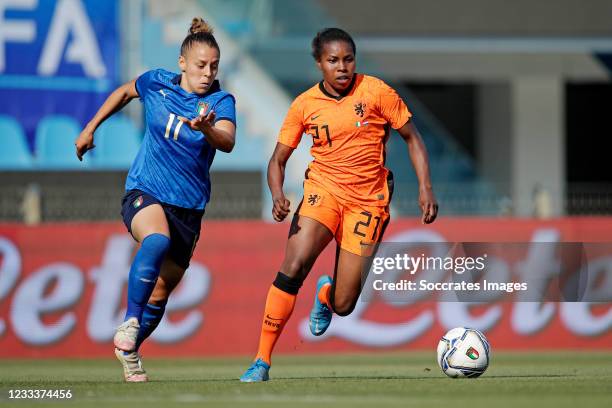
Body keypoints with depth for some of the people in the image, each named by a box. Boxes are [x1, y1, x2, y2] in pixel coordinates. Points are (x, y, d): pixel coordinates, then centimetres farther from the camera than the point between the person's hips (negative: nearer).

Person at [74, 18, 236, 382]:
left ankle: (129, 350, 32)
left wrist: (206, 128, -49)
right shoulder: (157, 84, -3)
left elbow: (228, 142, -28)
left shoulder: (221, 101, -8)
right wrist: (91, 129, 21)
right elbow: (124, 92, 20)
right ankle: (129, 323, -34)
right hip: (144, 192, -2)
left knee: (161, 292, 9)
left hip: (188, 206, 2)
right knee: (157, 240, -36)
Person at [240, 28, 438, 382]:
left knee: (343, 306, -2)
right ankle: (262, 362, -21)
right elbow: (279, 159, 5)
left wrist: (426, 188, -6)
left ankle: (326, 295, 40)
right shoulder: (305, 104, -1)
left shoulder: (376, 92, -5)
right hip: (324, 189, 0)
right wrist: (278, 195, -15)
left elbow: (412, 138, 3)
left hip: (367, 200, 0)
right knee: (294, 265, -27)